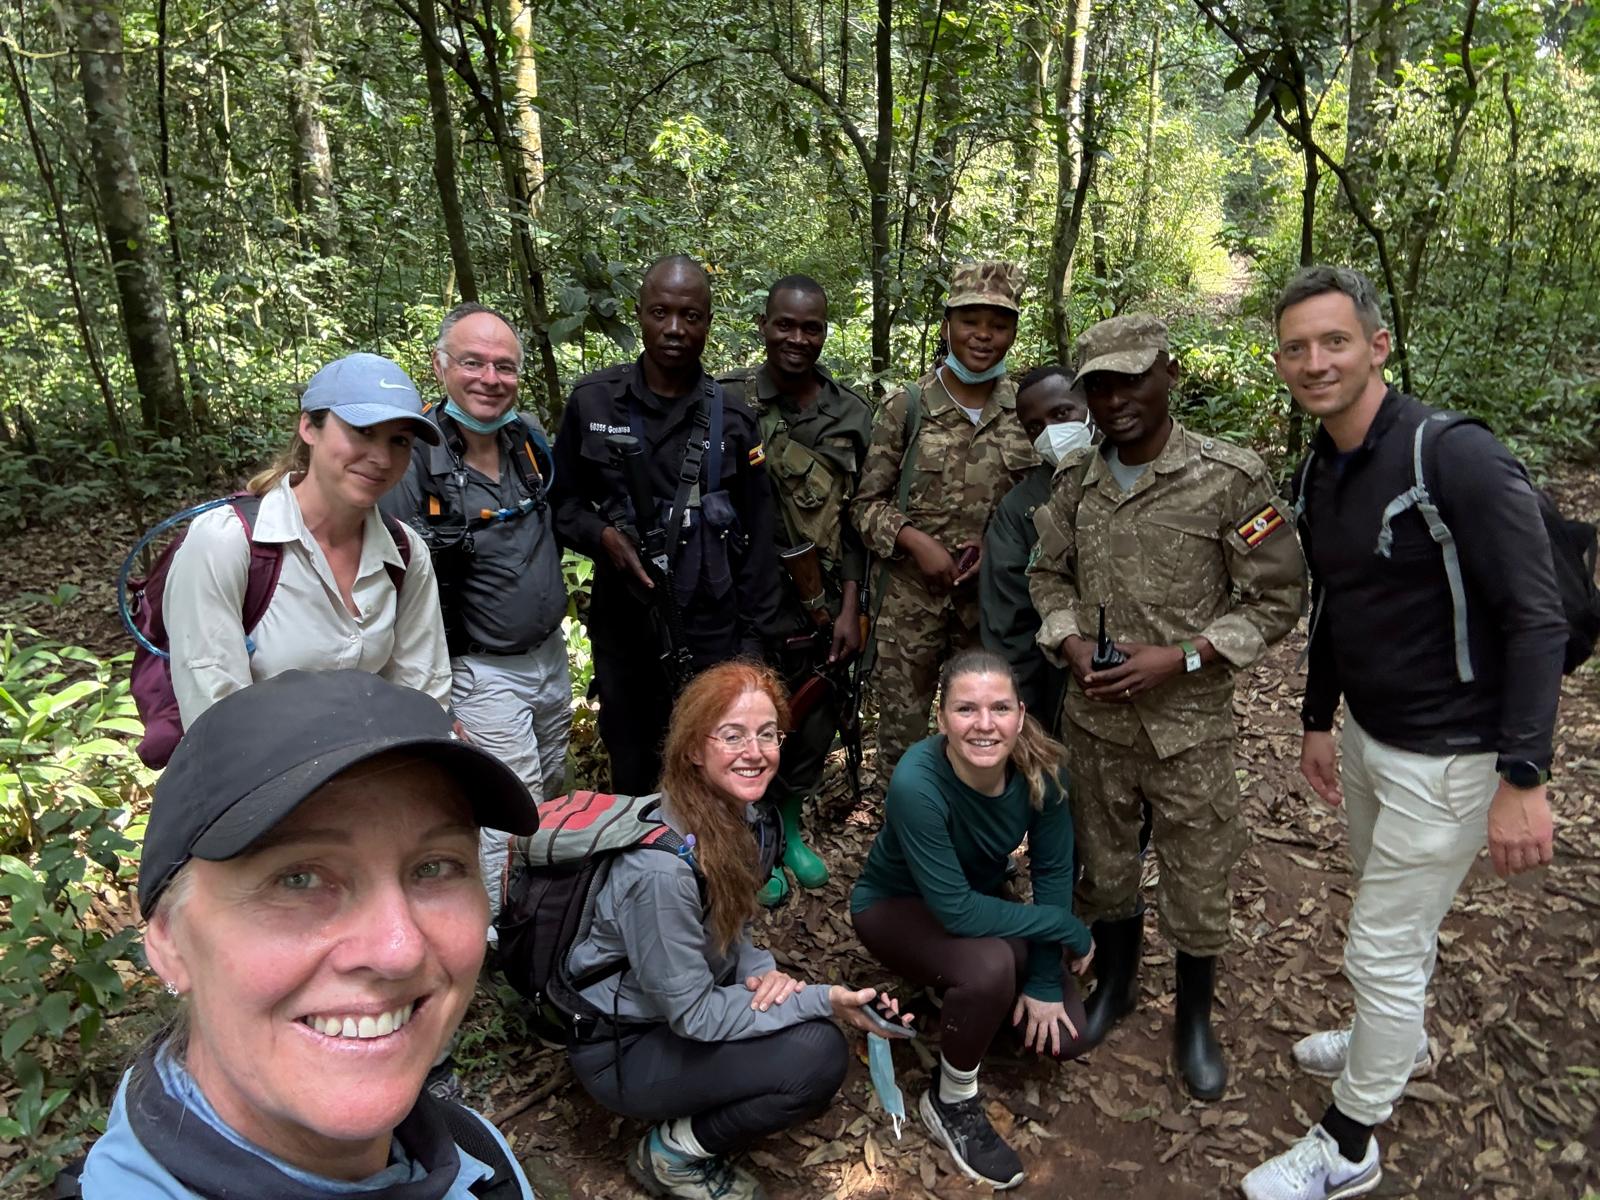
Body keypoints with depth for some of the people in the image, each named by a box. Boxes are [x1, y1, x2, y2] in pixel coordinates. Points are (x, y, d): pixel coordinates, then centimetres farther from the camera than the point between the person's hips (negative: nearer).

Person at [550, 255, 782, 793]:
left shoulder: (732, 418, 0)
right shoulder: (592, 401, 0)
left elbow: (755, 538, 3)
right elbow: (563, 502, 8)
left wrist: (754, 638, 1)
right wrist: (603, 536, -13)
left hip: (711, 633, -1)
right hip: (622, 629, 1)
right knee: (631, 779, 16)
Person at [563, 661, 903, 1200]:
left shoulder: (729, 812, -6)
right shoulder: (662, 867, -33)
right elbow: (693, 1015, -25)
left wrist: (763, 972, -15)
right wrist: (823, 1001, -26)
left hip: (681, 1009, 8)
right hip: (619, 1048, -8)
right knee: (817, 1056, -22)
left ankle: (693, 1126, 12)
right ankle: (674, 1152, 0)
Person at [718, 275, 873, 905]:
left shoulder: (852, 414, 3)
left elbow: (857, 519, 5)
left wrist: (850, 608, 0)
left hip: (824, 611, 3)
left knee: (817, 728, 15)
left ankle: (789, 821, 40)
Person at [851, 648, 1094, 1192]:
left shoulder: (1041, 766, -24)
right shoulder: (916, 783, -38)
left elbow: (1053, 870, -12)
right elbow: (955, 911, -35)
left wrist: (1044, 982, -13)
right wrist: (1070, 929, -25)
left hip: (980, 895, 5)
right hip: (896, 906, -5)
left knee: (1062, 1035, -5)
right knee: (990, 965, -34)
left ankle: (962, 996, 23)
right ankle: (951, 1105, -6)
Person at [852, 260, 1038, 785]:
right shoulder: (906, 406, -4)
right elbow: (867, 504, -1)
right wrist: (915, 540, -18)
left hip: (990, 599, 2)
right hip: (910, 598, -2)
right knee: (902, 733, 7)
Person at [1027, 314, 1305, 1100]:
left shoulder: (1230, 478, -13)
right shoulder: (1075, 480, 0)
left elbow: (1276, 598, -8)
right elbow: (1048, 576, 11)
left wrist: (1178, 659, -17)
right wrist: (1072, 646, -8)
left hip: (1190, 725, -3)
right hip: (1095, 717, 4)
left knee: (1197, 879, 11)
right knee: (1103, 860, 20)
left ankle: (1195, 1019, 36)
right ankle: (1114, 984, 45)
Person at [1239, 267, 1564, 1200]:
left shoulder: (1459, 459, -23)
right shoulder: (1318, 473, 2)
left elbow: (1537, 620, -23)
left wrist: (1524, 778, -24)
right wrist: (1319, 719, 18)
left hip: (1448, 755, -7)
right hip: (1367, 735, 7)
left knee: (1381, 949, 3)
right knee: (1401, 918, 27)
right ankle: (1400, 1041, 52)